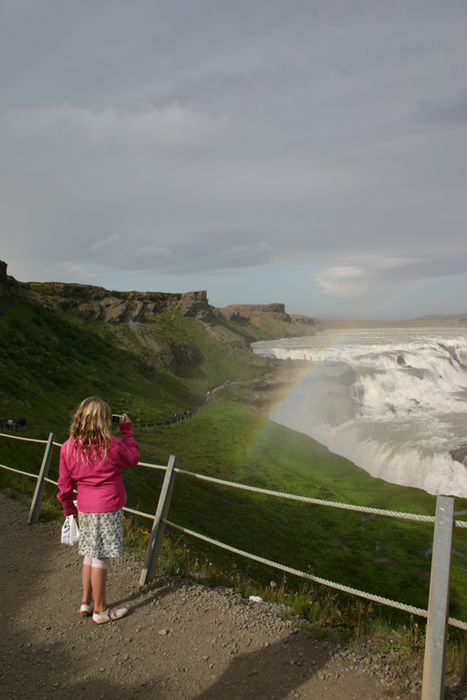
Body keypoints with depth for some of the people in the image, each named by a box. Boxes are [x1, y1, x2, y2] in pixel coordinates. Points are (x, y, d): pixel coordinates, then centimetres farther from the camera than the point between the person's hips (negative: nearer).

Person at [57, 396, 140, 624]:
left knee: (90, 554, 20)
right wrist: (127, 430, 8)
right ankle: (100, 610, 17)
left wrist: (69, 509, 18)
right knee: (101, 557, 4)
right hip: (108, 510, -5)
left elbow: (64, 485, 3)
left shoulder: (68, 448, -4)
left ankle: (86, 602, 31)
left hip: (85, 509, 5)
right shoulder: (112, 446, -16)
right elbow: (133, 459, 4)